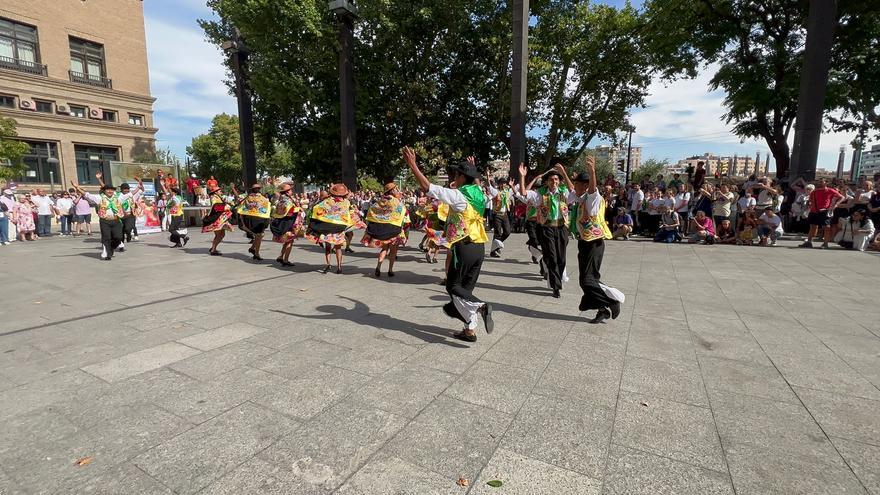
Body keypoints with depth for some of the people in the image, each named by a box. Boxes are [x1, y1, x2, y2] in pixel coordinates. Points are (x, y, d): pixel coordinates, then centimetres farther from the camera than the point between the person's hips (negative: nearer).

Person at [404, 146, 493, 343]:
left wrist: (412, 165, -8)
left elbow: (427, 187, -14)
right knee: (466, 288, 13)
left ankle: (480, 306, -17)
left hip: (463, 247, -7)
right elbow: (474, 182, 37)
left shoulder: (458, 195, -12)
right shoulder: (479, 193, 9)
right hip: (479, 247, 7)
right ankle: (470, 330, 15)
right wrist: (472, 169, 49)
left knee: (454, 286, 6)